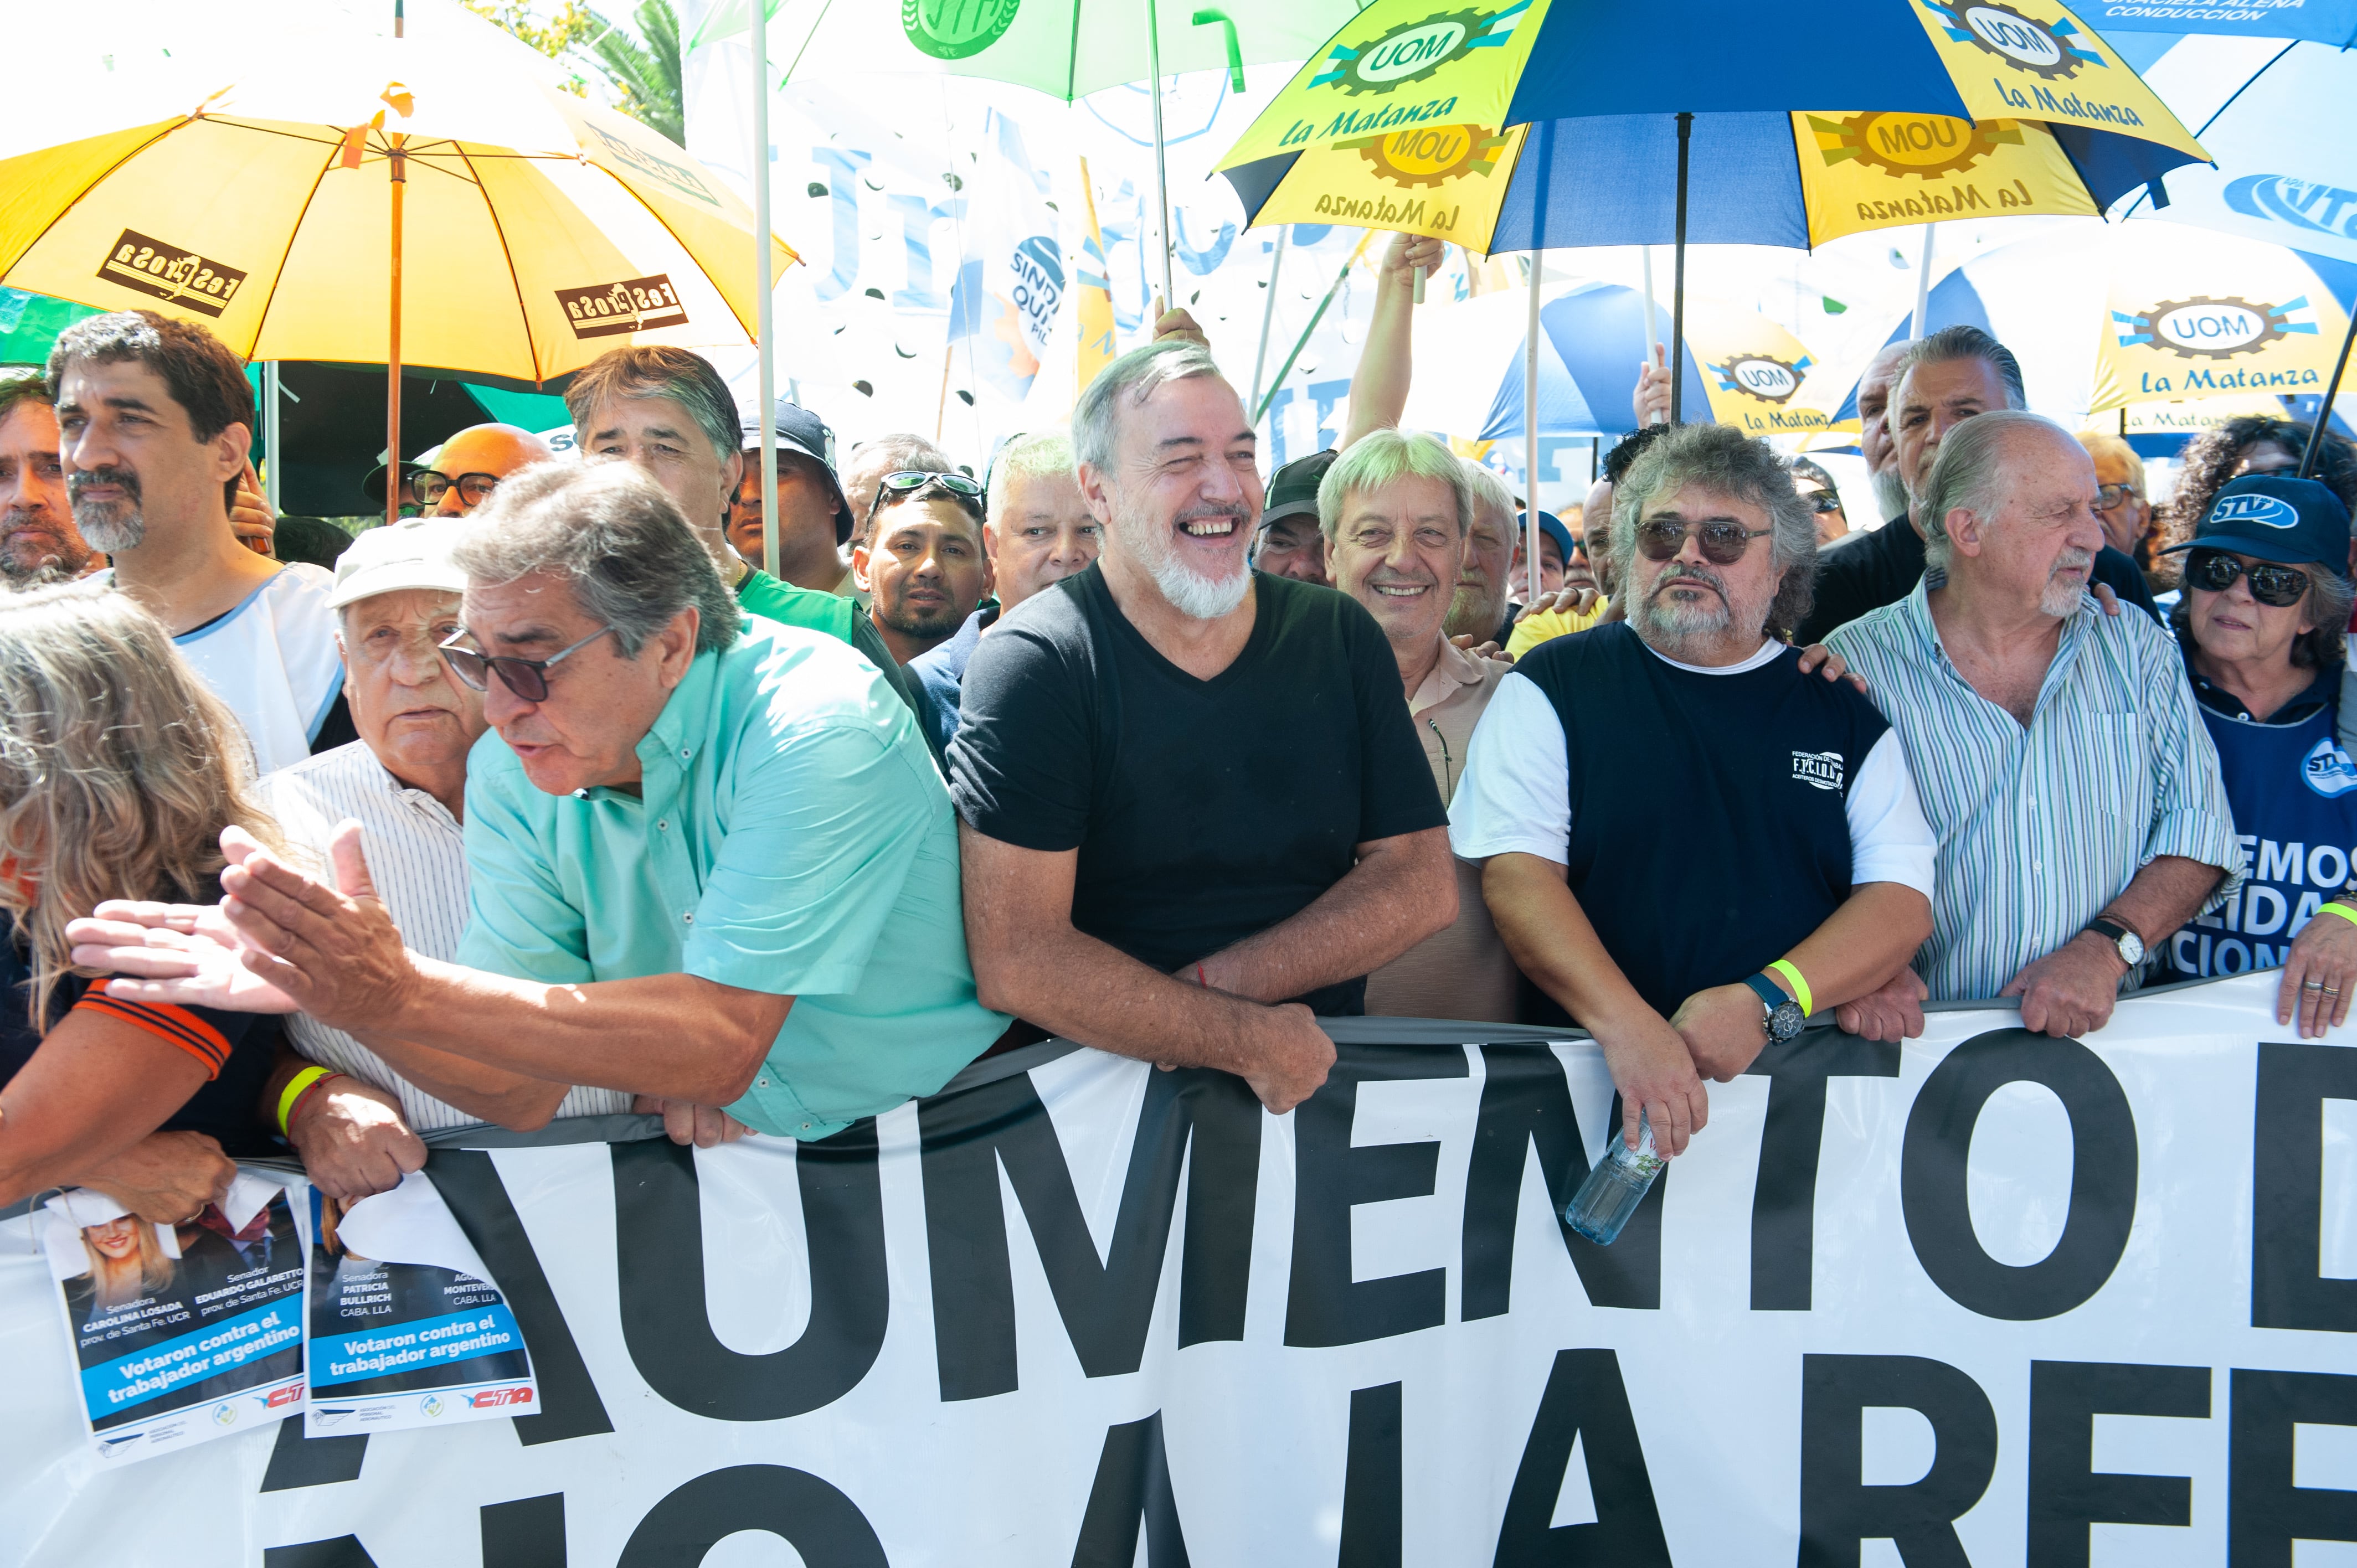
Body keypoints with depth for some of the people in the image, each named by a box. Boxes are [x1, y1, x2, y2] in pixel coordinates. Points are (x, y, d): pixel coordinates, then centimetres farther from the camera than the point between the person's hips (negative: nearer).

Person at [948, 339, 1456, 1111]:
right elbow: (1017, 961, -13)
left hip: (1326, 1070, 3)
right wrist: (1252, 1040, -12)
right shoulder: (1030, 665, -5)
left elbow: (1422, 883, 4)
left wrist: (1206, 983, -9)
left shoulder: (1340, 637, 8)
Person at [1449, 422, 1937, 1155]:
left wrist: (1767, 1002, -11)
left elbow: (1902, 896, 7)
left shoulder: (1844, 710, 13)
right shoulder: (1551, 689, 6)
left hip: (1795, 1085, 2)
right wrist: (1627, 1026, -19)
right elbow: (1516, 871, -4)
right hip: (1596, 1078, -1)